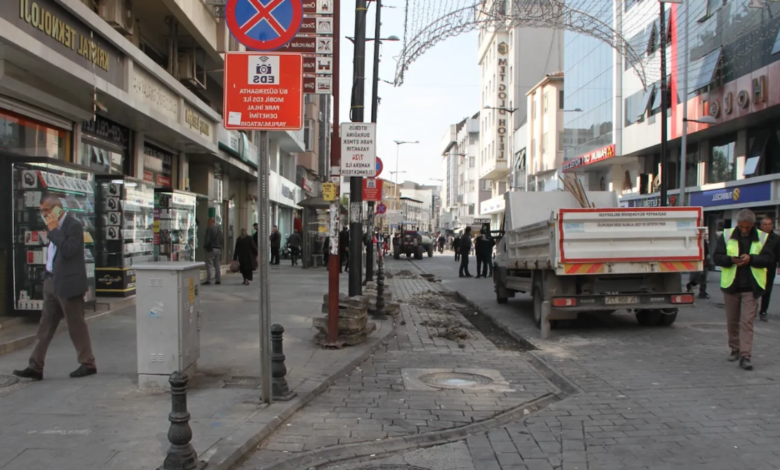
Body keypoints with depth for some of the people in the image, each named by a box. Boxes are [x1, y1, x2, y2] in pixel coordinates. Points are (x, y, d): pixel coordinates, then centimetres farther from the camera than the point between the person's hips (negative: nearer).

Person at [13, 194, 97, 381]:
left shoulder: (74, 225, -13)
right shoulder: (55, 227, 13)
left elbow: (68, 250, -25)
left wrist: (54, 230, -19)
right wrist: (47, 277, 16)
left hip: (68, 284, -9)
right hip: (52, 282, 9)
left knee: (76, 325, 1)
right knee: (45, 326, 9)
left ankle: (88, 364, 13)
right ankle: (35, 367, 13)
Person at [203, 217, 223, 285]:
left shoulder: (209, 228, -8)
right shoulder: (219, 229, 16)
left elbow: (207, 239, -13)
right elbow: (221, 241, 17)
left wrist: (205, 246, -1)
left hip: (211, 249, -7)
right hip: (218, 249, 7)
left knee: (209, 265, -6)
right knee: (217, 265, 9)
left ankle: (208, 280, -10)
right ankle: (218, 280, 9)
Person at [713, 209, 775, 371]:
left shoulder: (762, 238, 1)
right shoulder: (727, 236, 1)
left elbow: (769, 259, -4)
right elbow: (717, 257, -3)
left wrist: (751, 259, -21)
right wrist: (731, 260, -22)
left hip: (751, 287, -1)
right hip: (730, 285, 1)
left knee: (747, 321, -6)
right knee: (732, 321, 12)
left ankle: (745, 356, -6)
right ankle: (735, 349, 29)